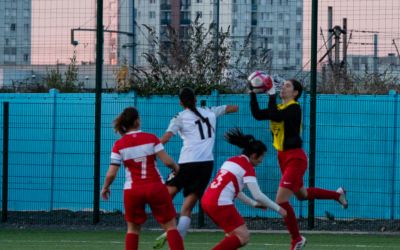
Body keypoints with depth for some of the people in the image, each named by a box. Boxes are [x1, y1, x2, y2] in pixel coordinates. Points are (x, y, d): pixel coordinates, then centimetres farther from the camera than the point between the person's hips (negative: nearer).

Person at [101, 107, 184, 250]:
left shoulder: (119, 145, -3)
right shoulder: (151, 139, -5)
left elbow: (111, 173, -5)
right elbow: (167, 161, -10)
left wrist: (105, 188, 13)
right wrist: (176, 167, 13)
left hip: (132, 190, 1)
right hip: (156, 187, -1)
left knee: (133, 228, 18)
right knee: (170, 226, 5)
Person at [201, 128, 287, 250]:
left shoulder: (232, 161, 19)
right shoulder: (247, 167, -6)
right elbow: (258, 195, -9)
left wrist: (254, 204, 27)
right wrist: (278, 208, 3)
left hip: (207, 200, 9)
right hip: (220, 203, -9)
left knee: (234, 233, 23)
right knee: (243, 237, -7)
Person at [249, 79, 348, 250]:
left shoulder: (294, 108, -16)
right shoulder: (280, 108, 8)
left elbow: (274, 116, -32)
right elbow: (258, 114, -1)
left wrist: (272, 94, -24)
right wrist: (252, 93, -6)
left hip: (295, 158, -9)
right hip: (284, 157, 9)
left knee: (281, 200, -12)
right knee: (302, 194, 26)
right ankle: (337, 194, 46)